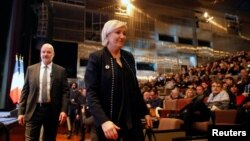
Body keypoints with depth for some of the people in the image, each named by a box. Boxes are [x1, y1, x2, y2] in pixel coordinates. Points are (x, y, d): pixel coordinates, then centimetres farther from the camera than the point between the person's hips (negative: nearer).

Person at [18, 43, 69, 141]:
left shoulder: (61, 71, 3)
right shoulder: (31, 69, 7)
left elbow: (65, 91, -1)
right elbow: (25, 91, 7)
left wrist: (64, 110, -12)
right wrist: (21, 112, 2)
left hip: (52, 111, 0)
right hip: (33, 110, 1)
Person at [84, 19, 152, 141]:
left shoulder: (129, 57, 8)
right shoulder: (96, 58, -7)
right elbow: (91, 93, -13)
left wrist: (145, 112, 13)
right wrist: (103, 120, -24)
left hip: (132, 118, 5)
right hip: (109, 120, -4)